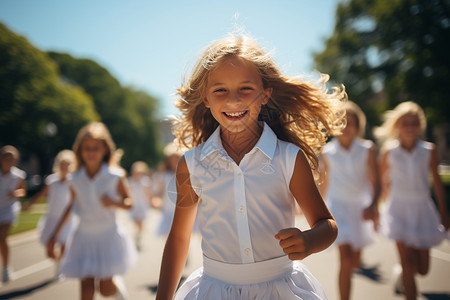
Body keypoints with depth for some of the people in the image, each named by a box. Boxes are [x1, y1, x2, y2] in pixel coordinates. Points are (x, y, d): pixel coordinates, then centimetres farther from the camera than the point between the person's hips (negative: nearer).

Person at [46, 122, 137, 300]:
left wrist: (114, 202, -21)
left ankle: (118, 285, 34)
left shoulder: (115, 176, -8)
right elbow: (72, 207, 13)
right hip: (84, 236, 2)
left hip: (108, 234, -2)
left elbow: (129, 203, 1)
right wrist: (54, 236, 17)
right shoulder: (76, 180, 0)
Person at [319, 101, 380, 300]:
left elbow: (375, 181, -9)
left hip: (360, 207, 2)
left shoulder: (367, 150, -5)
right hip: (338, 205, -2)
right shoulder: (327, 153, -5)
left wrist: (372, 205, -27)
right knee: (346, 258, -17)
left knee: (356, 262, 17)